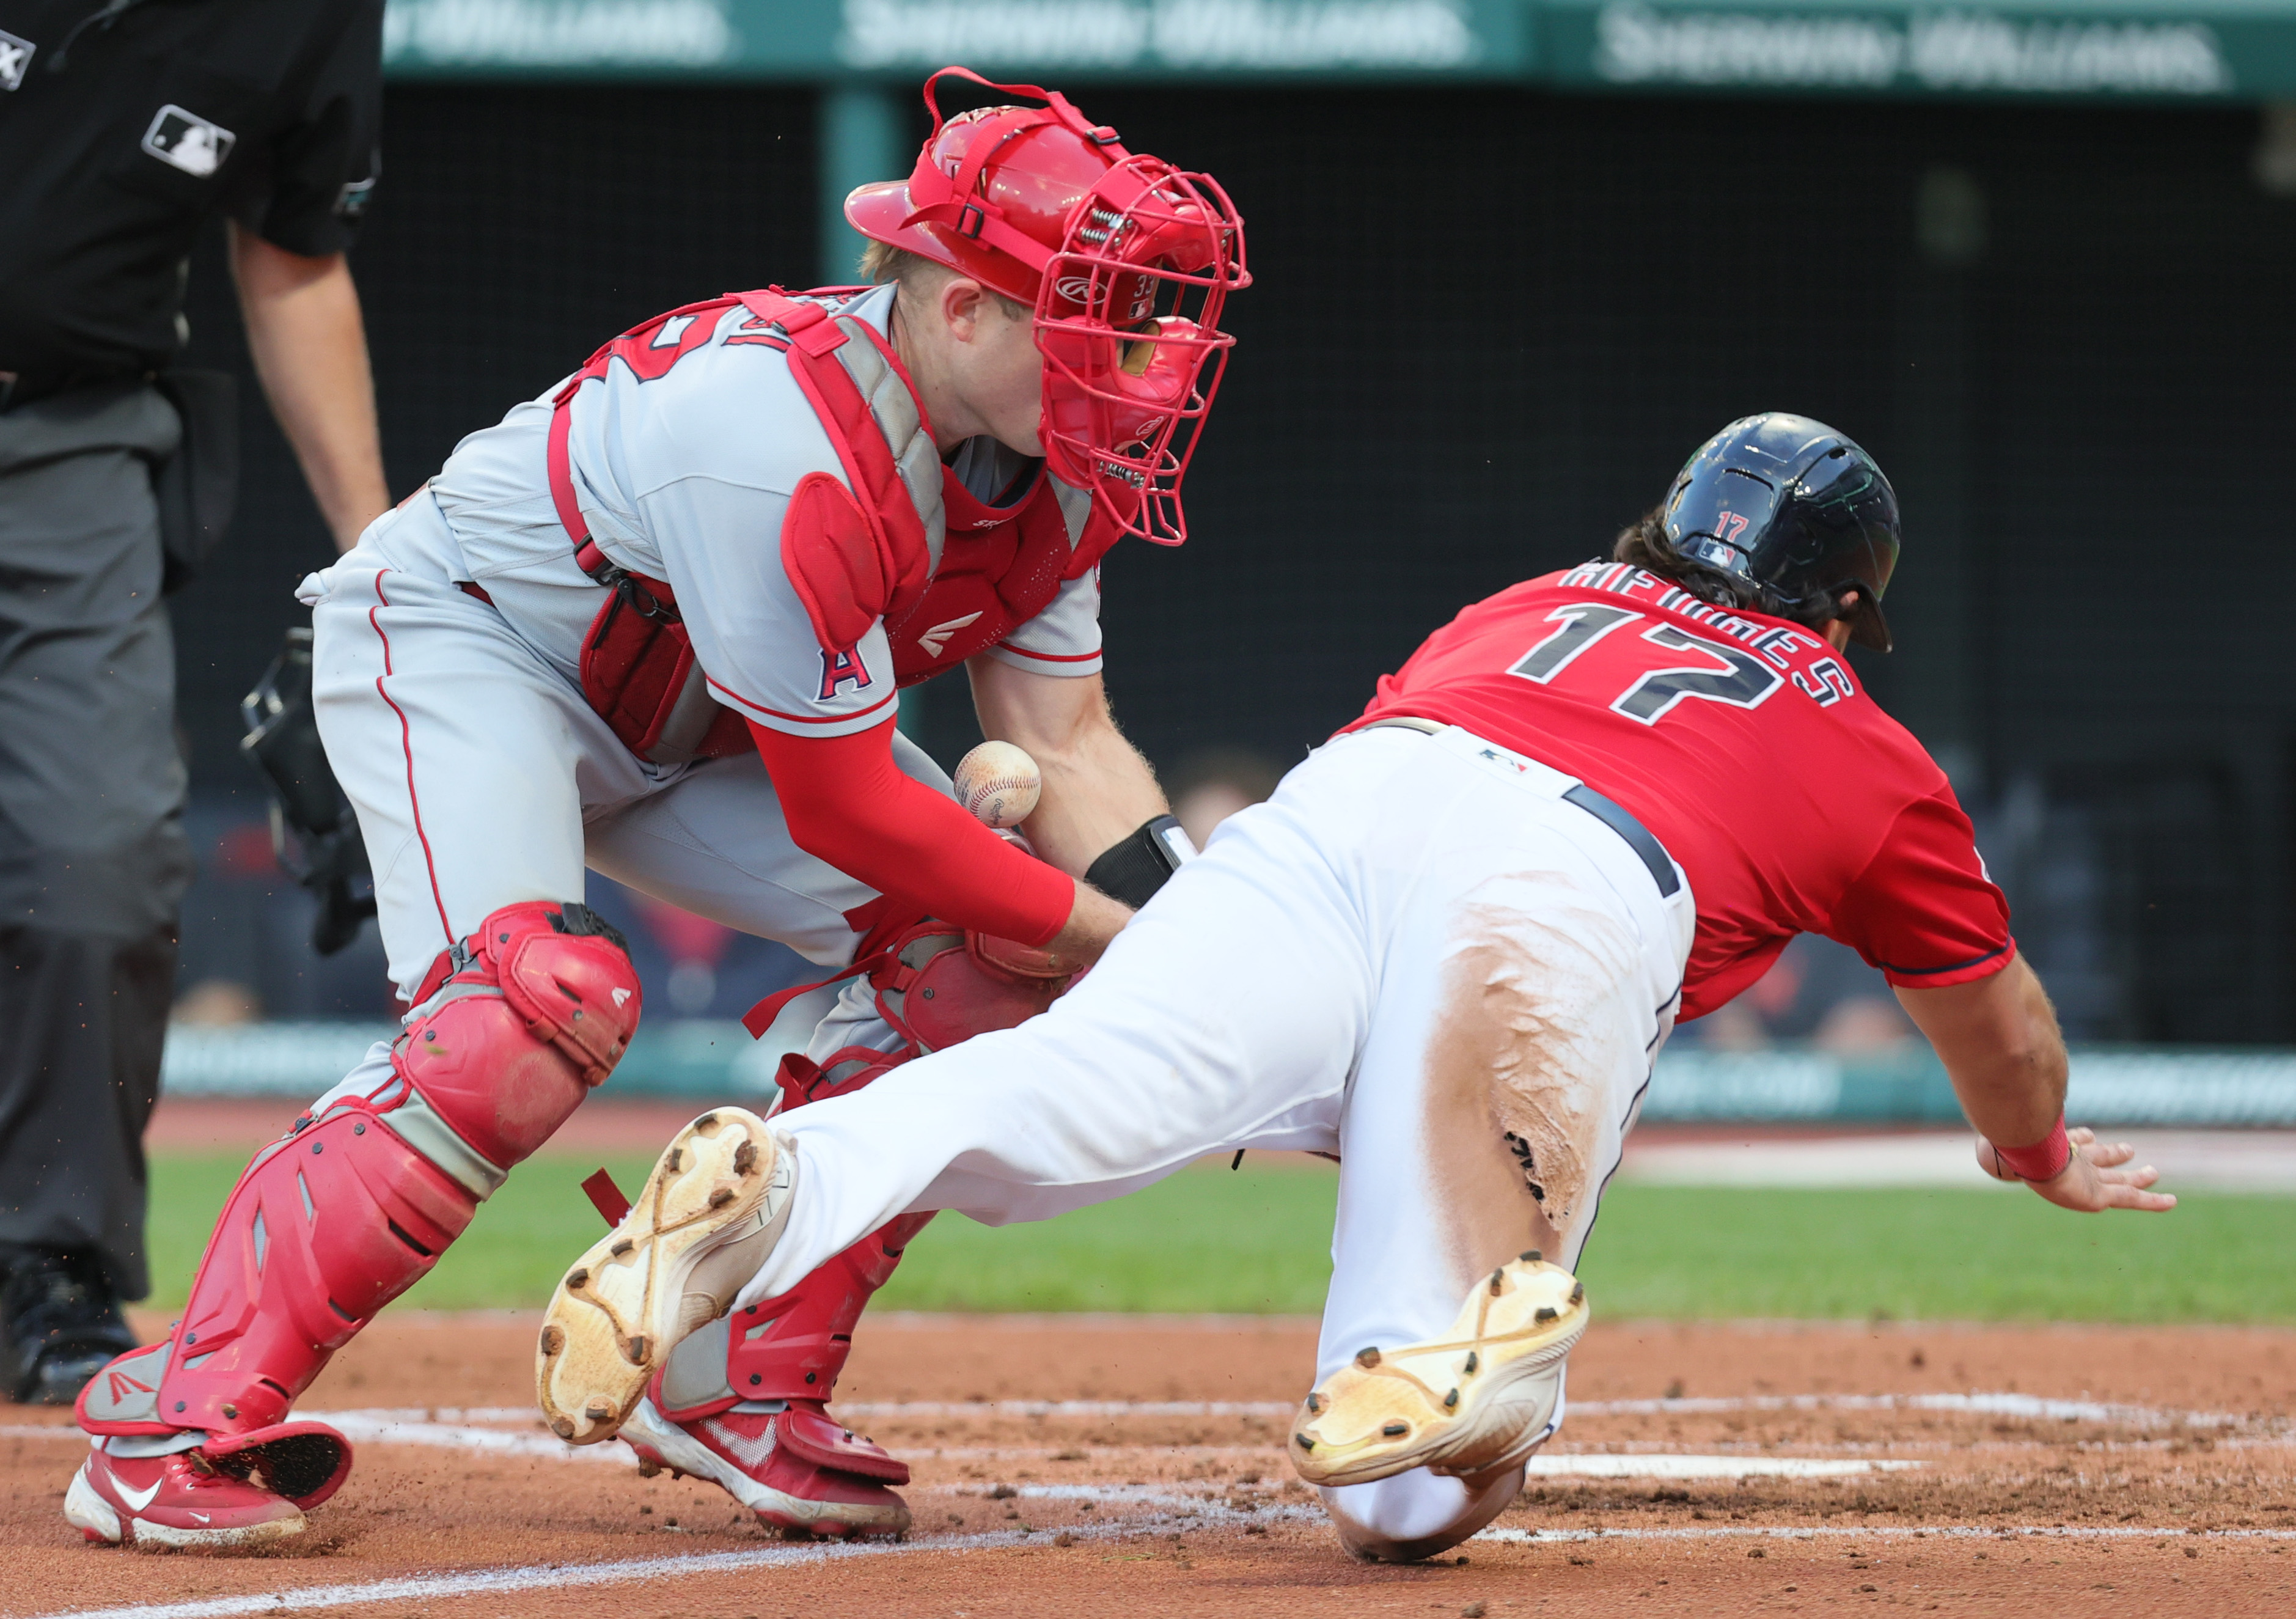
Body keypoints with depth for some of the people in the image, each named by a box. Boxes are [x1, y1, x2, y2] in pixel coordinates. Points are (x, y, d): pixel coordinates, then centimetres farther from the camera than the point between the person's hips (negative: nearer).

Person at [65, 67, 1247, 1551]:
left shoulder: (1045, 456, -11)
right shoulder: (785, 445, -38)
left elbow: (1069, 745, -7)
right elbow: (842, 811, -31)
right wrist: (1100, 931, -23)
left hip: (680, 726, 9)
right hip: (459, 639, -9)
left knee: (980, 953, -6)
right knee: (541, 1005, -33)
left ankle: (748, 1389, 3)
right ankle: (185, 1420, -28)